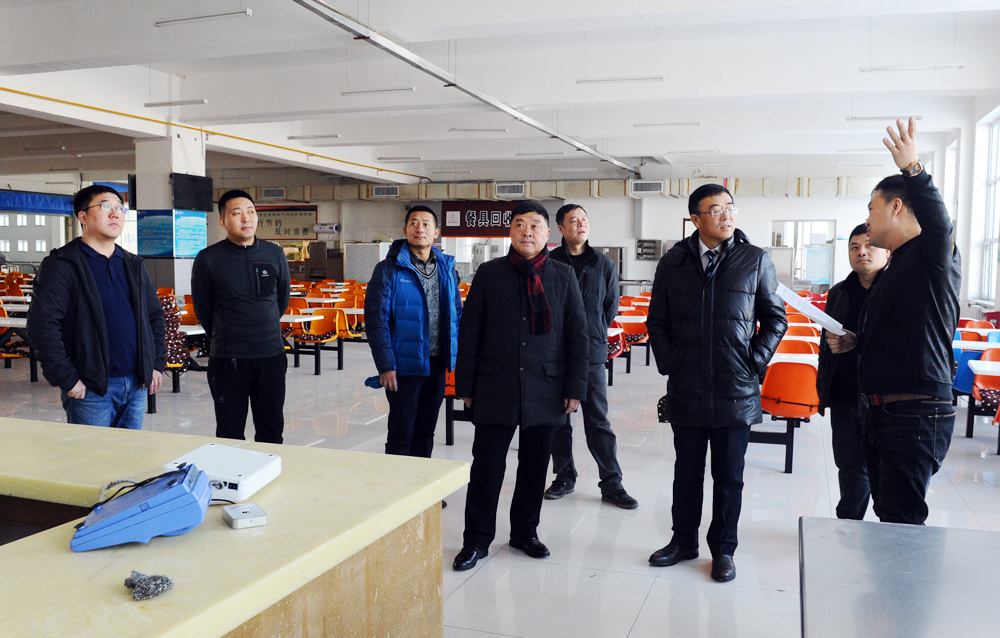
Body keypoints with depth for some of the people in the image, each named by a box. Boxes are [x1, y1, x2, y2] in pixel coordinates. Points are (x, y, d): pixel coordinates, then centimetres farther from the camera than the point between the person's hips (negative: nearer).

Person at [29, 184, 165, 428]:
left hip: (137, 385, 6)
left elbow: (155, 315, 21)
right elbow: (42, 326, -14)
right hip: (91, 389, -6)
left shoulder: (134, 265, 14)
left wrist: (156, 364, 11)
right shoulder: (61, 265, -7)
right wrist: (67, 380, -16)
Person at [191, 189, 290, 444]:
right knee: (230, 434, 7)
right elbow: (202, 309, 6)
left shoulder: (275, 254, 5)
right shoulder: (208, 259, -4)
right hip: (228, 360, -2)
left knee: (272, 431, 11)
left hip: (271, 356, 3)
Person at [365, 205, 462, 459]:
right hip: (404, 365, -5)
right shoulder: (389, 269, -7)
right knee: (401, 433, 2)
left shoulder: (447, 268, 8)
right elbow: (376, 319, -11)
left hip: (437, 363, 5)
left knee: (426, 431, 16)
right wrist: (385, 366, -16)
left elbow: (457, 312, 13)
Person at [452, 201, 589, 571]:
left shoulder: (564, 277, 5)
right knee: (487, 466, 3)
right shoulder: (489, 274, 3)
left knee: (534, 467, 12)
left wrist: (575, 387, 1)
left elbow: (577, 335, 5)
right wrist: (465, 386, 0)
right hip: (495, 388, -1)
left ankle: (525, 531, 30)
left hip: (545, 389, 1)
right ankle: (477, 539, 17)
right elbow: (469, 333, 3)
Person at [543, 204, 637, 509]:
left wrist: (592, 334, 8)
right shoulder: (549, 263, 0)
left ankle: (611, 483, 11)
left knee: (598, 421, 3)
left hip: (591, 353, 0)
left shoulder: (604, 264, 5)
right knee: (558, 420, 9)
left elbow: (611, 307, 12)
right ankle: (564, 477, 23)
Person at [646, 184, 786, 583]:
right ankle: (683, 541, 31)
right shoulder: (673, 262, 4)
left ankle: (723, 549, 26)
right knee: (687, 472, 14)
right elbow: (657, 320, 10)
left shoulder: (756, 260, 1)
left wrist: (754, 363, -3)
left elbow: (775, 318, 6)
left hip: (736, 391, -1)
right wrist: (668, 363, 0)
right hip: (686, 390, 1)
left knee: (729, 477, 10)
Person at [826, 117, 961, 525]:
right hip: (879, 412, 10)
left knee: (903, 524, -8)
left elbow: (938, 224, -34)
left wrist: (914, 170, -46)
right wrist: (854, 341, 13)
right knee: (887, 514, 17)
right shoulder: (896, 267, 21)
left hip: (916, 414, -10)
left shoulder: (932, 256, -9)